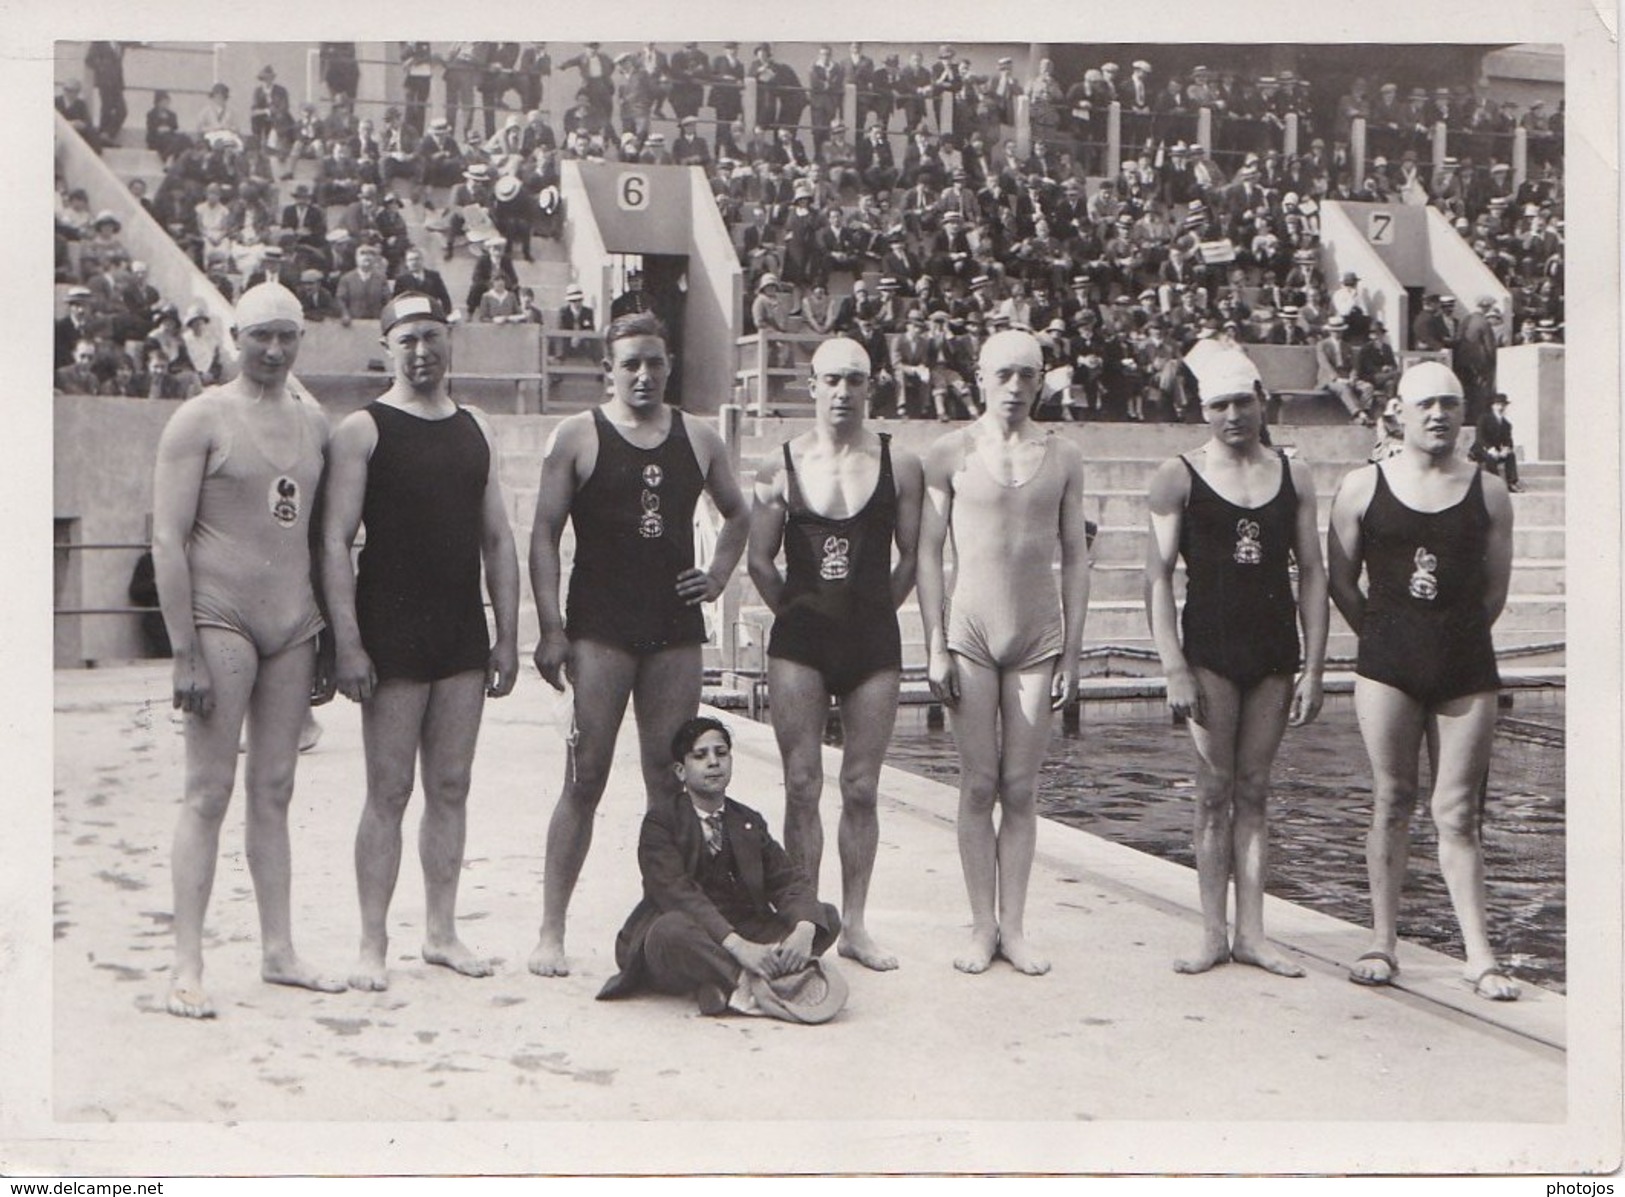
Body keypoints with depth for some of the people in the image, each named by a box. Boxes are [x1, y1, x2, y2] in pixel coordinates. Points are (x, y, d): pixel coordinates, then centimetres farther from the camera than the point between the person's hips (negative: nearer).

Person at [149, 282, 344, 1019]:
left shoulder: (313, 424, 13)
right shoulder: (202, 419, -4)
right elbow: (167, 538, -9)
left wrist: (327, 643, 15)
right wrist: (186, 653, -15)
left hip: (292, 625, 5)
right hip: (220, 619, -5)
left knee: (273, 792, 10)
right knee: (210, 791, -5)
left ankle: (278, 951, 17)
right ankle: (187, 968, 0)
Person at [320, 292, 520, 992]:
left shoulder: (476, 430, 14)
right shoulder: (363, 430, -2)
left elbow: (497, 540, 15)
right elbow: (335, 542, -7)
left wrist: (507, 638, 10)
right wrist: (347, 644, -15)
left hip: (464, 637, 5)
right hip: (391, 636, -5)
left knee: (451, 788, 8)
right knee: (389, 793, -2)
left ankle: (441, 932, 17)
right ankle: (373, 945, 6)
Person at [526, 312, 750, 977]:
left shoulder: (698, 440, 13)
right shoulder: (577, 437, 1)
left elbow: (737, 513, 28)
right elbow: (544, 534, -2)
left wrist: (718, 575, 11)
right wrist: (551, 629, -10)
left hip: (676, 629, 4)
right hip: (599, 629, -4)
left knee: (672, 782, 5)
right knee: (585, 778, -5)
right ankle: (551, 930, 2)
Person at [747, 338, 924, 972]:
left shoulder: (898, 463, 2)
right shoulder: (782, 467, 2)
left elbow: (914, 556, 7)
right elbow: (760, 561, 8)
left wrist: (872, 609, 7)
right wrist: (799, 611, 9)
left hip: (874, 641, 0)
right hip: (799, 642, 0)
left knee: (861, 788, 5)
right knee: (802, 786, -1)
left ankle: (855, 925, 15)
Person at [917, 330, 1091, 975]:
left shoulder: (1063, 457, 7)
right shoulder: (949, 453, 1)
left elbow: (1075, 557, 9)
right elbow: (928, 552, 1)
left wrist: (1071, 653, 5)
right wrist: (936, 647, -4)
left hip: (1038, 640, 1)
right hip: (970, 637, -1)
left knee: (1020, 790, 4)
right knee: (978, 787, 1)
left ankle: (1013, 927, 12)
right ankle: (983, 927, 10)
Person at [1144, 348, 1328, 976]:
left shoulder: (1294, 476, 8)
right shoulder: (1178, 476, 0)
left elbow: (1312, 574, 9)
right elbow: (1158, 577, -3)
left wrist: (1313, 669, 3)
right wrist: (1174, 669, -10)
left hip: (1275, 652, 3)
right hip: (1210, 648, -2)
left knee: (1253, 790, 7)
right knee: (1215, 789, 1)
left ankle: (1251, 933, 12)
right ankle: (1214, 933, 9)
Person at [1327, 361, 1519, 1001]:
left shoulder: (1488, 491, 6)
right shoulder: (1362, 486, 3)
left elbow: (1496, 589, 11)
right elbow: (1340, 581, 8)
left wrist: (1454, 636, 12)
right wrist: (1389, 636, 10)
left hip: (1467, 668, 0)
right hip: (1388, 666, 0)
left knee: (1457, 814, 1)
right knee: (1391, 802, 4)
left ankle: (1479, 956, 5)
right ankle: (1383, 943, 12)